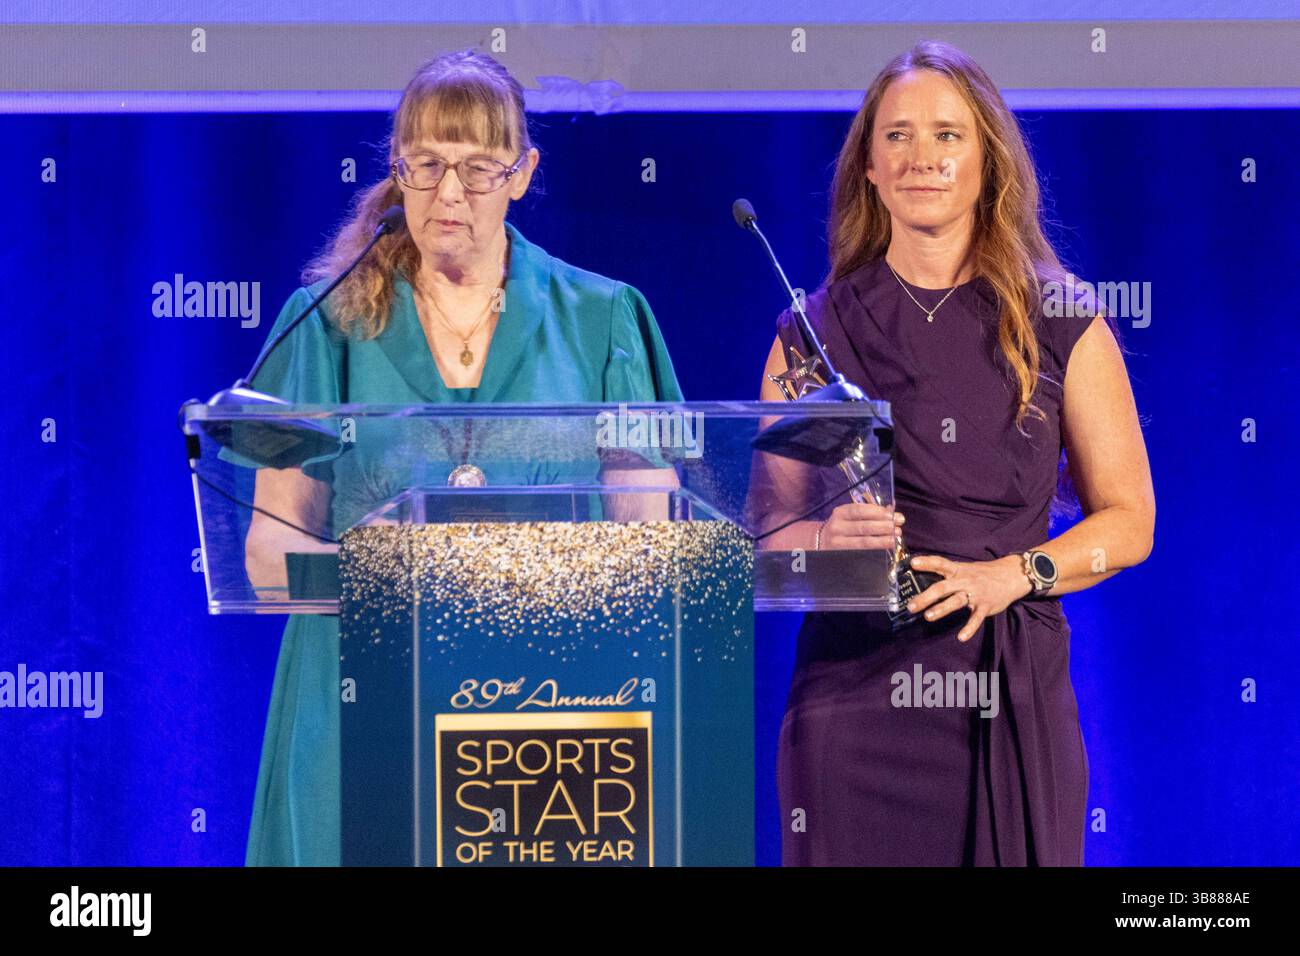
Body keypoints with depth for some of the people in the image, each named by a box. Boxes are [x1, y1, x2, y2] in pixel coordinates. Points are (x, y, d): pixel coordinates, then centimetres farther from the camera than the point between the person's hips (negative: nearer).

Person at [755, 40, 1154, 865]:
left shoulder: (1064, 325, 5)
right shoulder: (813, 333, 7)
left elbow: (1129, 522, 5)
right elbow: (769, 532, 9)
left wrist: (1012, 574, -11)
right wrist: (827, 539, -13)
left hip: (1012, 686, 0)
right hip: (856, 686, 0)